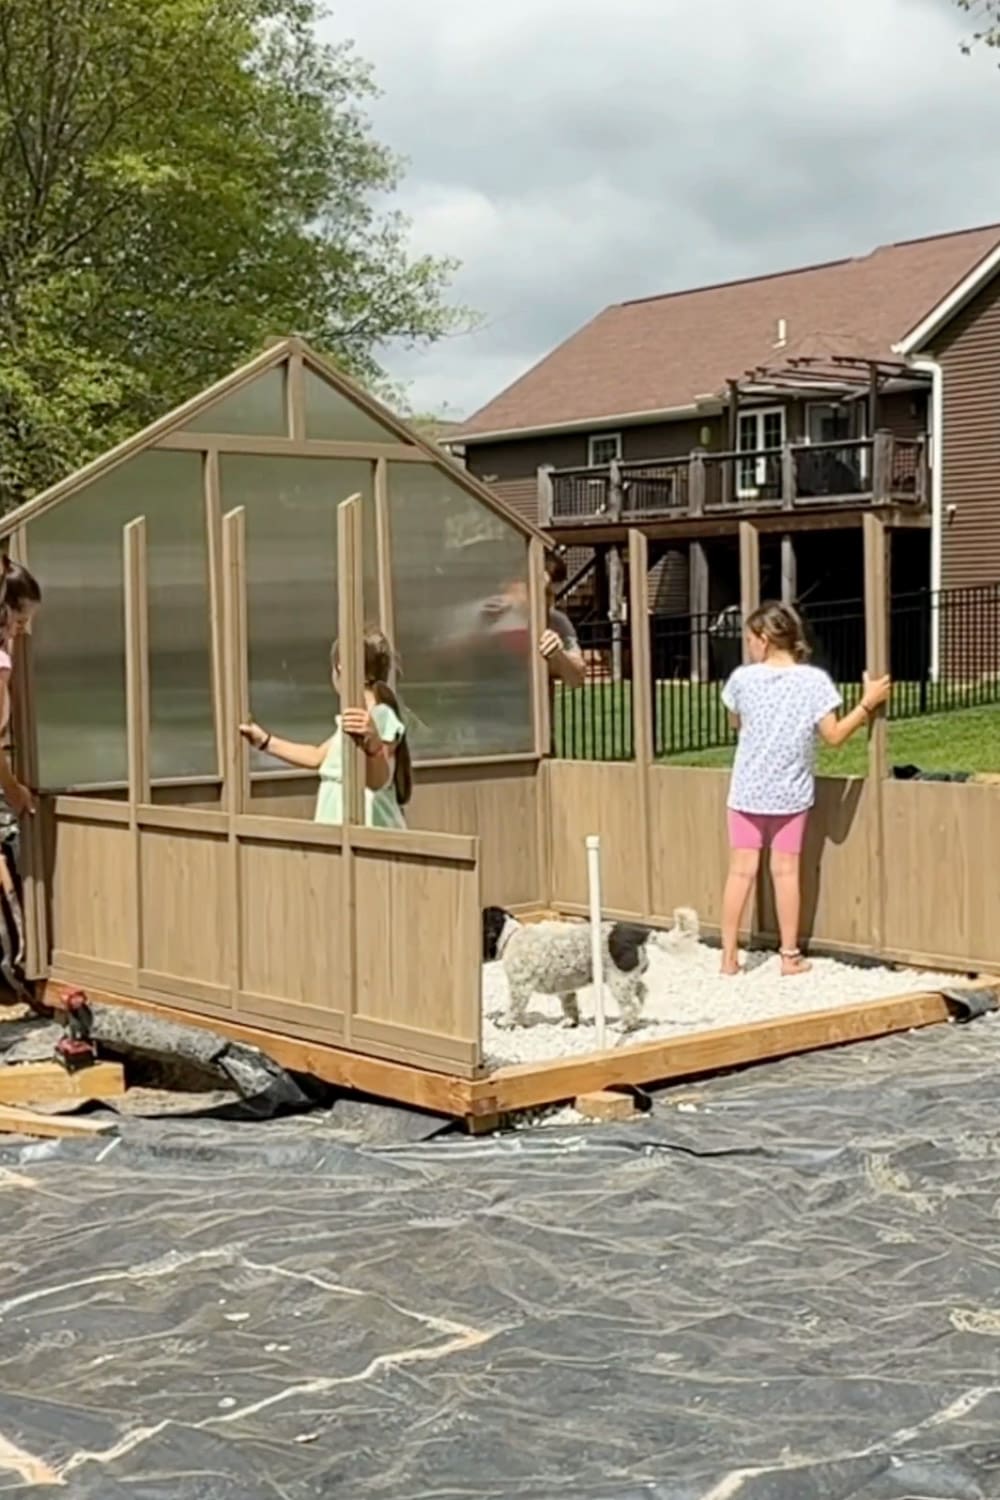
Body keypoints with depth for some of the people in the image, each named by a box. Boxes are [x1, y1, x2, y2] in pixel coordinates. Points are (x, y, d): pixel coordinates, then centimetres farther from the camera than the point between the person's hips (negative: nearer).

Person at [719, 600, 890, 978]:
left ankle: (729, 956, 6)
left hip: (747, 791, 0)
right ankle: (790, 956, 14)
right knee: (786, 871, 7)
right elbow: (834, 735, -11)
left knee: (742, 870, 4)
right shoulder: (813, 680, -11)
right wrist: (868, 704, -3)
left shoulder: (743, 678, -7)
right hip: (791, 792, 0)